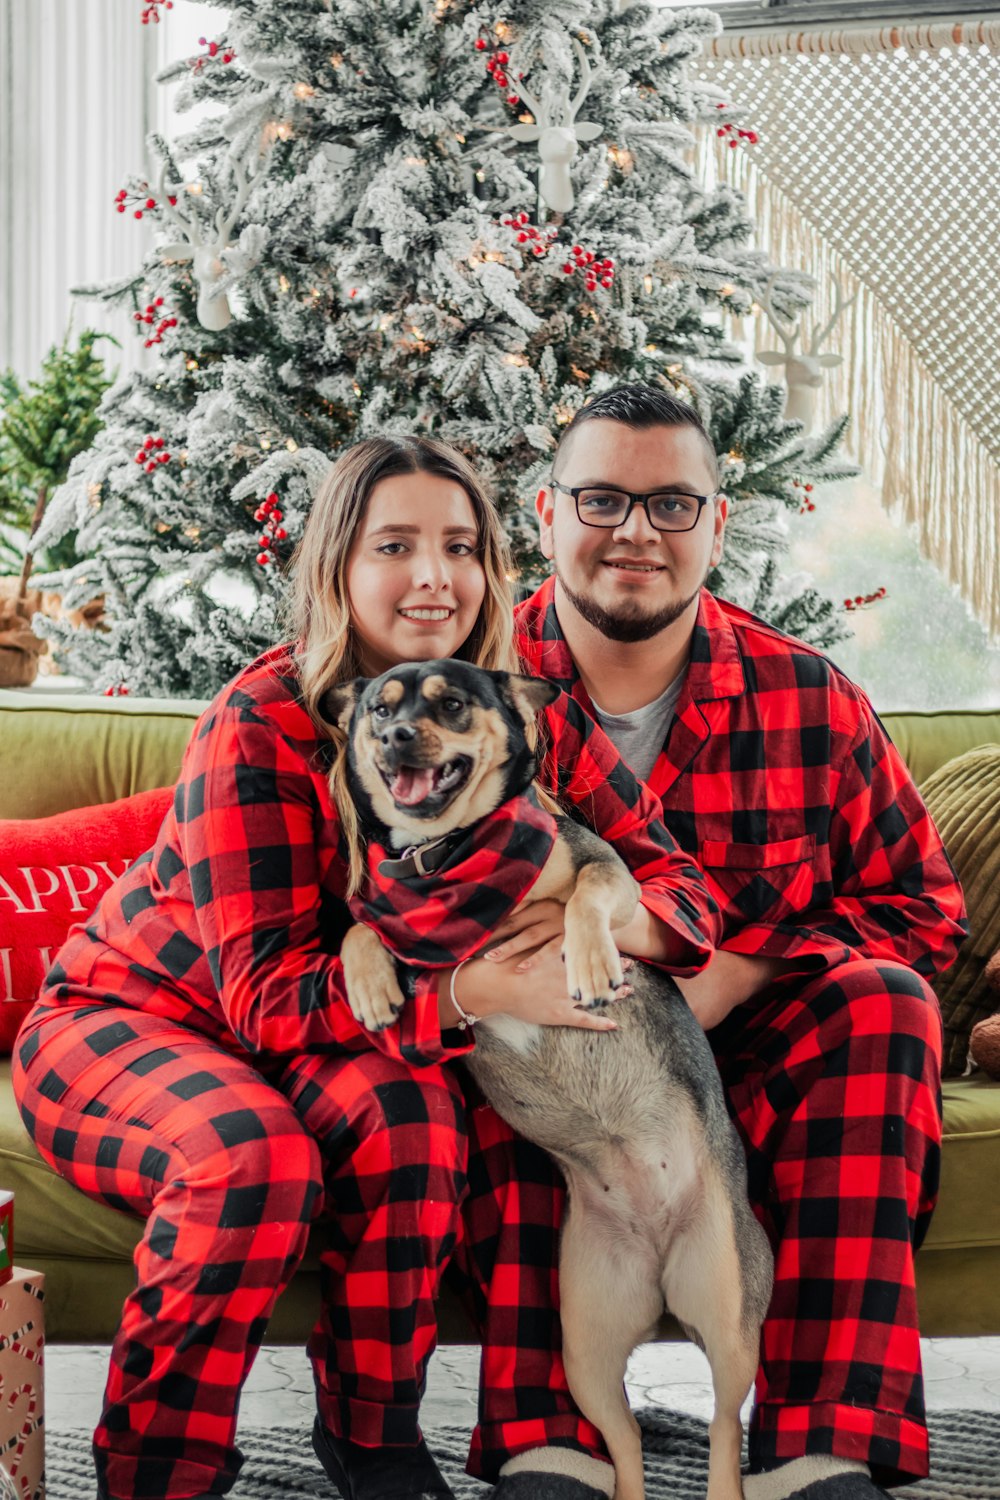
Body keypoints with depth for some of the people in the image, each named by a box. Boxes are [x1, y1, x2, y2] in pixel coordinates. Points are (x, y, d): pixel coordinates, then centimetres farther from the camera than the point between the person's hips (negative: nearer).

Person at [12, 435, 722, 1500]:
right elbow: (267, 995, -28)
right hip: (125, 1017, -4)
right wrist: (474, 989, -43)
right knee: (256, 1156, -35)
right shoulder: (261, 727, -23)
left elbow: (675, 881, -9)